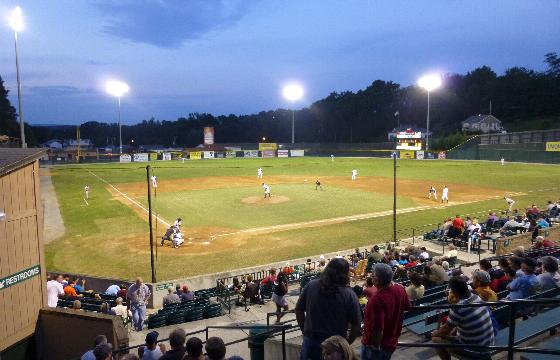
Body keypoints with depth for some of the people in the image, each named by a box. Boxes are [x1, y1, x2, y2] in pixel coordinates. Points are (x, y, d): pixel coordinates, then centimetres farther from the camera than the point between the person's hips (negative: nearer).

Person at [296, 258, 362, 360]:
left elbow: (299, 310, 4)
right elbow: (356, 325, -8)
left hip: (310, 340, 2)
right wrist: (347, 343, 8)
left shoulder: (311, 285, -5)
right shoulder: (349, 295, -12)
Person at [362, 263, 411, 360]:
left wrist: (376, 348, -19)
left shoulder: (378, 299, -36)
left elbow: (378, 330, -33)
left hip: (375, 344, -7)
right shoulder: (400, 289, -11)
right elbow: (407, 307, 9)